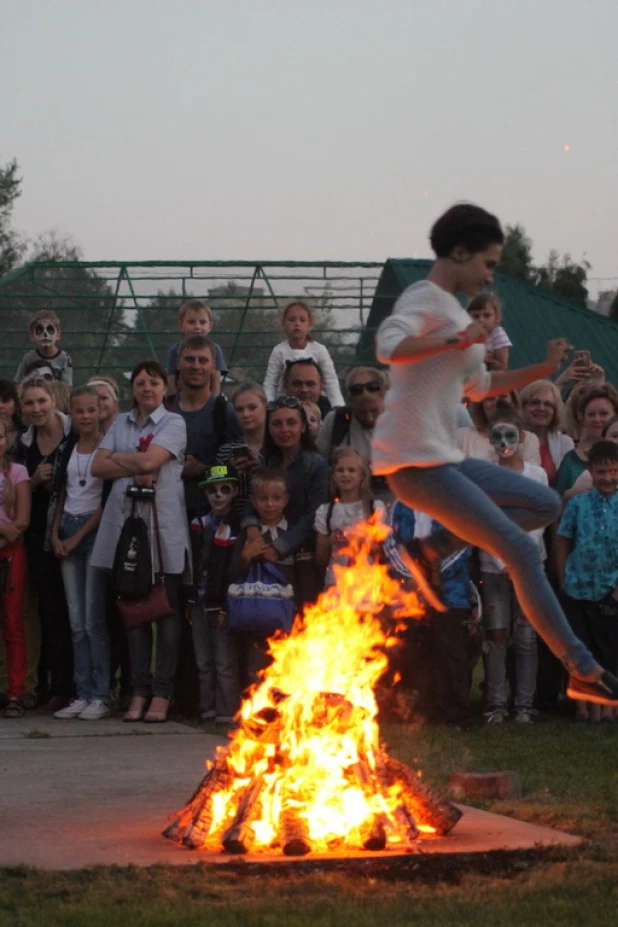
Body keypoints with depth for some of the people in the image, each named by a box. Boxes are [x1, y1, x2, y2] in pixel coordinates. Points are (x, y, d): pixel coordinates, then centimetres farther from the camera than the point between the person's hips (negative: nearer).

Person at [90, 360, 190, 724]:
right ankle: (140, 691, 9)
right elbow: (98, 466, 4)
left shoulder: (174, 423, 1)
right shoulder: (121, 424, 15)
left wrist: (118, 457, 1)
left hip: (164, 527, -4)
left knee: (166, 611, -1)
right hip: (125, 521, 5)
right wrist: (136, 470, -10)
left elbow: (150, 461, -14)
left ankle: (162, 693, 2)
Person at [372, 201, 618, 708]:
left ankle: (432, 550, 4)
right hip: (416, 461, -10)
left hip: (445, 457, 10)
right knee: (522, 550, -11)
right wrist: (454, 339, -24)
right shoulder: (425, 299, -9)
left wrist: (543, 370, 22)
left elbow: (479, 386, 30)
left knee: (545, 504, 12)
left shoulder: (453, 311, 21)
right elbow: (388, 347, -30)